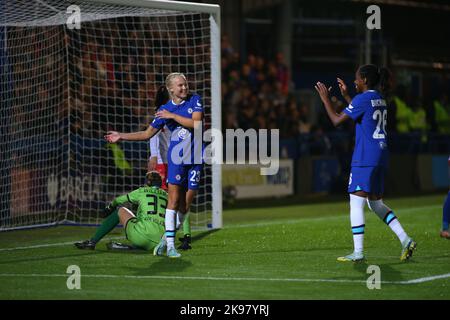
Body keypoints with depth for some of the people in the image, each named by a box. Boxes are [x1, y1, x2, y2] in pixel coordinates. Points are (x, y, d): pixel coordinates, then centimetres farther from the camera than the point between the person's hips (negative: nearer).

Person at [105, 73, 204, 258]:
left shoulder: (195, 100, 4)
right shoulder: (165, 109, 6)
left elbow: (196, 123, -11)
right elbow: (147, 134, 14)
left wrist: (172, 116, -11)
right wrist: (121, 136, 9)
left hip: (195, 159, 1)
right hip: (176, 158, -1)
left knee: (185, 204, 1)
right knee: (174, 199, -10)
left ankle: (167, 238, 17)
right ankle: (170, 245, -9)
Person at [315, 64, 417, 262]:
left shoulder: (362, 99, -12)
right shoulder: (380, 99, 14)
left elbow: (337, 120, -12)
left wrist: (325, 99, 0)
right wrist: (345, 96, 33)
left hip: (365, 158, -9)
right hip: (380, 155, 9)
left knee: (356, 203, -5)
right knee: (376, 203, 16)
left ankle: (358, 252, -9)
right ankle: (405, 240, 6)